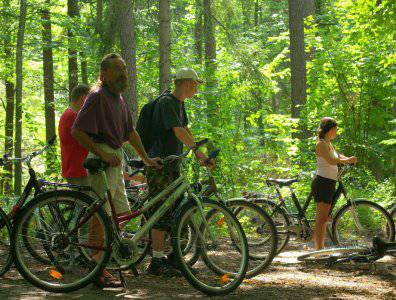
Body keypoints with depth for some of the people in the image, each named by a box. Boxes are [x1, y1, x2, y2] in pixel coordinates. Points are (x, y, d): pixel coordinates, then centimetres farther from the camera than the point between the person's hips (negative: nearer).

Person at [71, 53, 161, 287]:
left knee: (122, 214, 11)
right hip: (102, 160, -10)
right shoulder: (97, 97, -12)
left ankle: (99, 262, 19)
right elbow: (77, 132, -18)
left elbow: (131, 132, 23)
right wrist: (102, 154, -20)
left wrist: (146, 159, 20)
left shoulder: (120, 100, 17)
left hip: (115, 159, 10)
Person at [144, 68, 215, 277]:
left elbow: (185, 130, 19)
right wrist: (200, 153, -31)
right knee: (161, 212, -10)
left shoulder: (179, 103, 16)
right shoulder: (166, 102, -14)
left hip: (172, 164, 10)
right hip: (159, 165, -10)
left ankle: (175, 258, 17)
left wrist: (198, 153, 9)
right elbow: (178, 131, -25)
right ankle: (156, 262, -8)